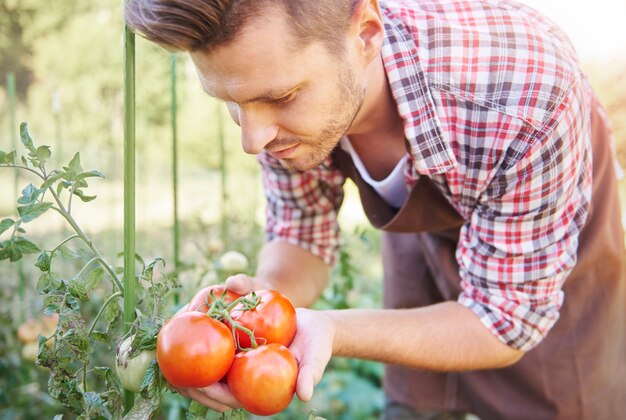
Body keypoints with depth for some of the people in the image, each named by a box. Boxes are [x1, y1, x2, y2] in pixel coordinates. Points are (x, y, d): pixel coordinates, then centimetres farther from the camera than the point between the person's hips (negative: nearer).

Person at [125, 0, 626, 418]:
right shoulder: (276, 77, -26)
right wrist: (263, 297, -35)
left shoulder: (527, 98, -41)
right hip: (426, 224, 3)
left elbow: (506, 321, -30)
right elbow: (302, 241, -12)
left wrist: (330, 330, -45)